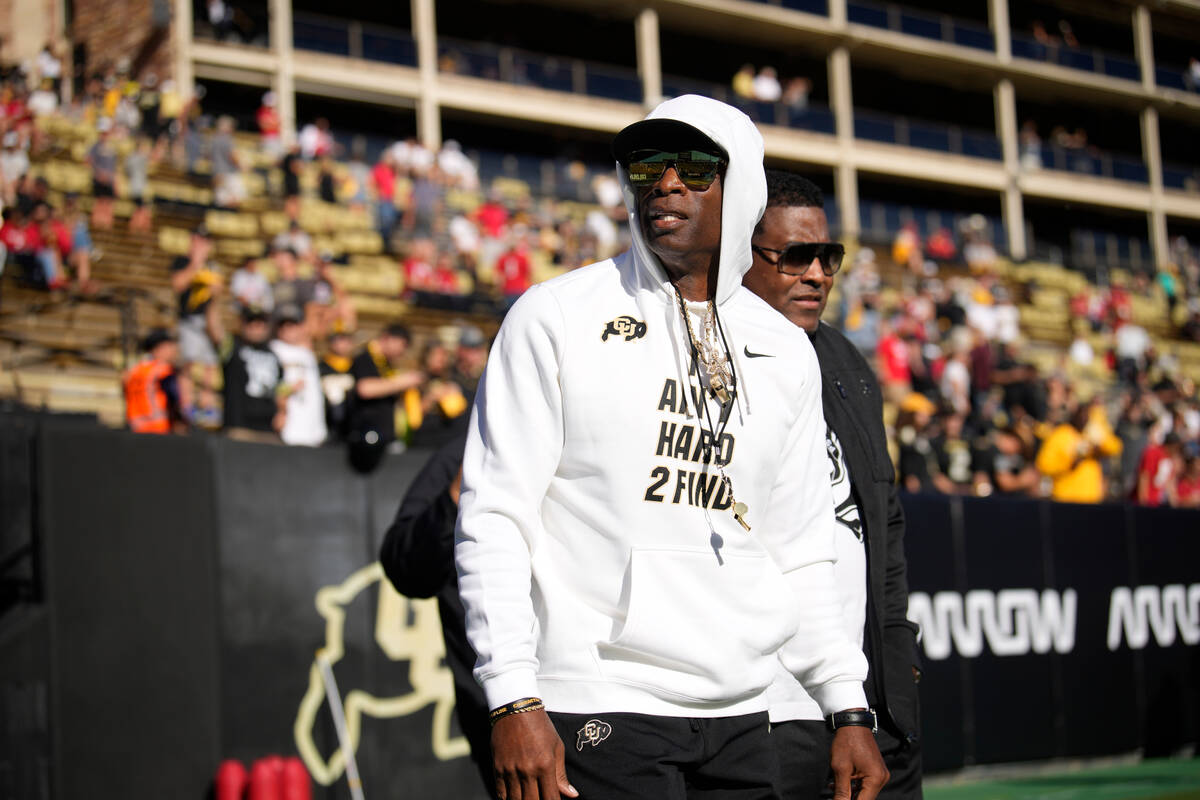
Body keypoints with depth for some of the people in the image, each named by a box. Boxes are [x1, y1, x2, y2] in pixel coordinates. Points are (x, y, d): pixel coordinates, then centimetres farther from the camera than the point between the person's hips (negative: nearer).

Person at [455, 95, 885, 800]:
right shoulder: (556, 316, -1)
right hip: (598, 714, -4)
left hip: (741, 724, 5)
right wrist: (514, 701, -15)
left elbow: (801, 553, 16)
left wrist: (850, 710, 8)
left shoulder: (786, 351, 12)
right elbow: (494, 516, -6)